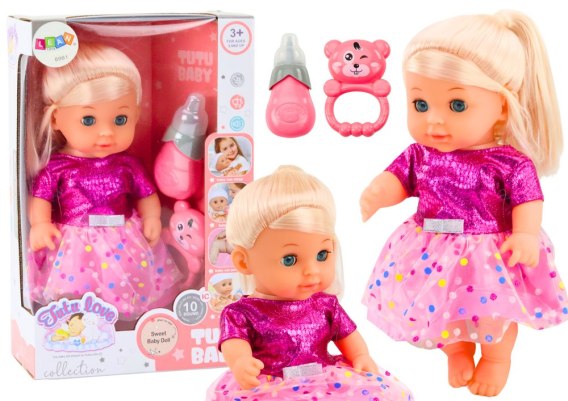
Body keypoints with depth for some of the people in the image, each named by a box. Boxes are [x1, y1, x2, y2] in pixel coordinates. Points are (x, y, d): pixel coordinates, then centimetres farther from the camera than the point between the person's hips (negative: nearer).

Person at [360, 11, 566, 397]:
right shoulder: (419, 156, -7)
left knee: (495, 311, 12)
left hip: (490, 256, -3)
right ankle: (457, 351, 48)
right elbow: (396, 178, -9)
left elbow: (527, 200, -15)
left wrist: (525, 236, -29)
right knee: (441, 306, 18)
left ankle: (497, 359, 42)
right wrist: (377, 194, -30)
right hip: (435, 254, 3)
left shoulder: (510, 163, -18)